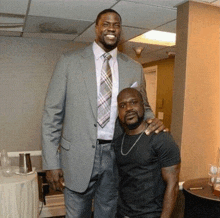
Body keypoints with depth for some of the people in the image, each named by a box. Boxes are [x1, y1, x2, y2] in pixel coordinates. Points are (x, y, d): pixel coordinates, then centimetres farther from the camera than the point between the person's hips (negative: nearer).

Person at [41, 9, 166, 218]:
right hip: (79, 155, -2)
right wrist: (51, 162, -7)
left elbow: (141, 107, 15)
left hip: (117, 155, 3)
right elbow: (52, 113, -3)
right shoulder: (70, 61, -2)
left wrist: (151, 120, -10)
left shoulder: (134, 68, 5)